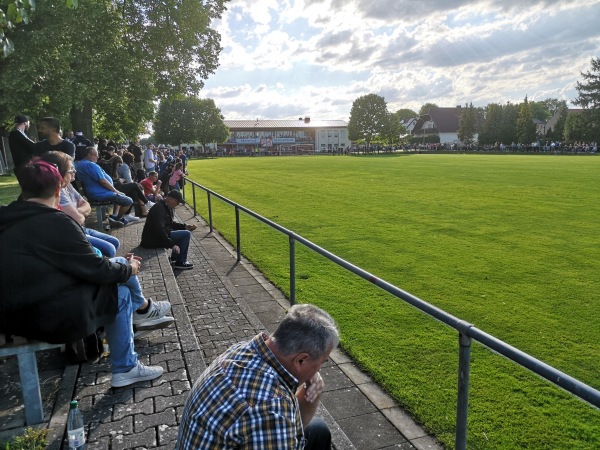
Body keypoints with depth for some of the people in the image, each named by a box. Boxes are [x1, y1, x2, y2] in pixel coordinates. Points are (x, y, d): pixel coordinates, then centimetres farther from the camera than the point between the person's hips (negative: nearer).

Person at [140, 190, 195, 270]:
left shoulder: (167, 207, 9)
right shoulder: (159, 209, -22)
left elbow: (171, 223, 21)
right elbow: (159, 230, -29)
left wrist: (185, 226, 8)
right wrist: (172, 245, -27)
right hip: (154, 240, -11)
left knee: (186, 231, 22)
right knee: (186, 234, -15)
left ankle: (174, 258, 23)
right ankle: (180, 262, -5)